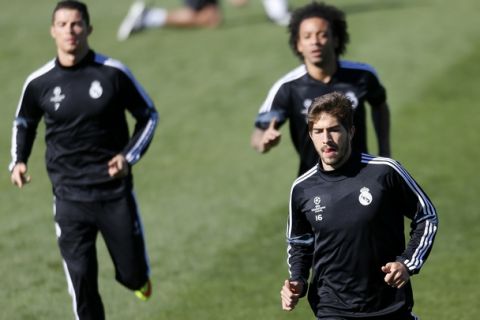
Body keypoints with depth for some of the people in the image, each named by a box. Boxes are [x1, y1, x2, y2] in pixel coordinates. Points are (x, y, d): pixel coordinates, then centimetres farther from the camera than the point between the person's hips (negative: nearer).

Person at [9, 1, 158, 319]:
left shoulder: (114, 73, -8)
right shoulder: (39, 83, -3)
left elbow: (149, 115, 4)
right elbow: (23, 123, 17)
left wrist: (130, 156, -10)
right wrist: (18, 161, 0)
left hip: (116, 193, 0)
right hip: (70, 199, 0)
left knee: (134, 275, 9)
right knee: (81, 282, -5)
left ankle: (137, 276, 47)